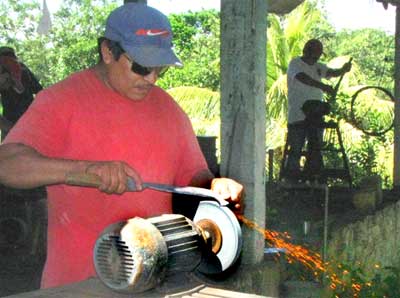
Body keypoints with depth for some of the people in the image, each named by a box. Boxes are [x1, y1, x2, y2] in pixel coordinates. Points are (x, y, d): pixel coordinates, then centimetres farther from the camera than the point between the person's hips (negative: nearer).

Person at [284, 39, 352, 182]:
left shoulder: (318, 67, 16)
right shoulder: (295, 63, -4)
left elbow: (332, 72, 1)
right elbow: (302, 78, -24)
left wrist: (343, 70, -23)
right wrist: (323, 86, -36)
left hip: (316, 114, 6)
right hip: (297, 115, -6)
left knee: (316, 147, 7)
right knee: (295, 150, -4)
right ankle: (292, 180, 4)